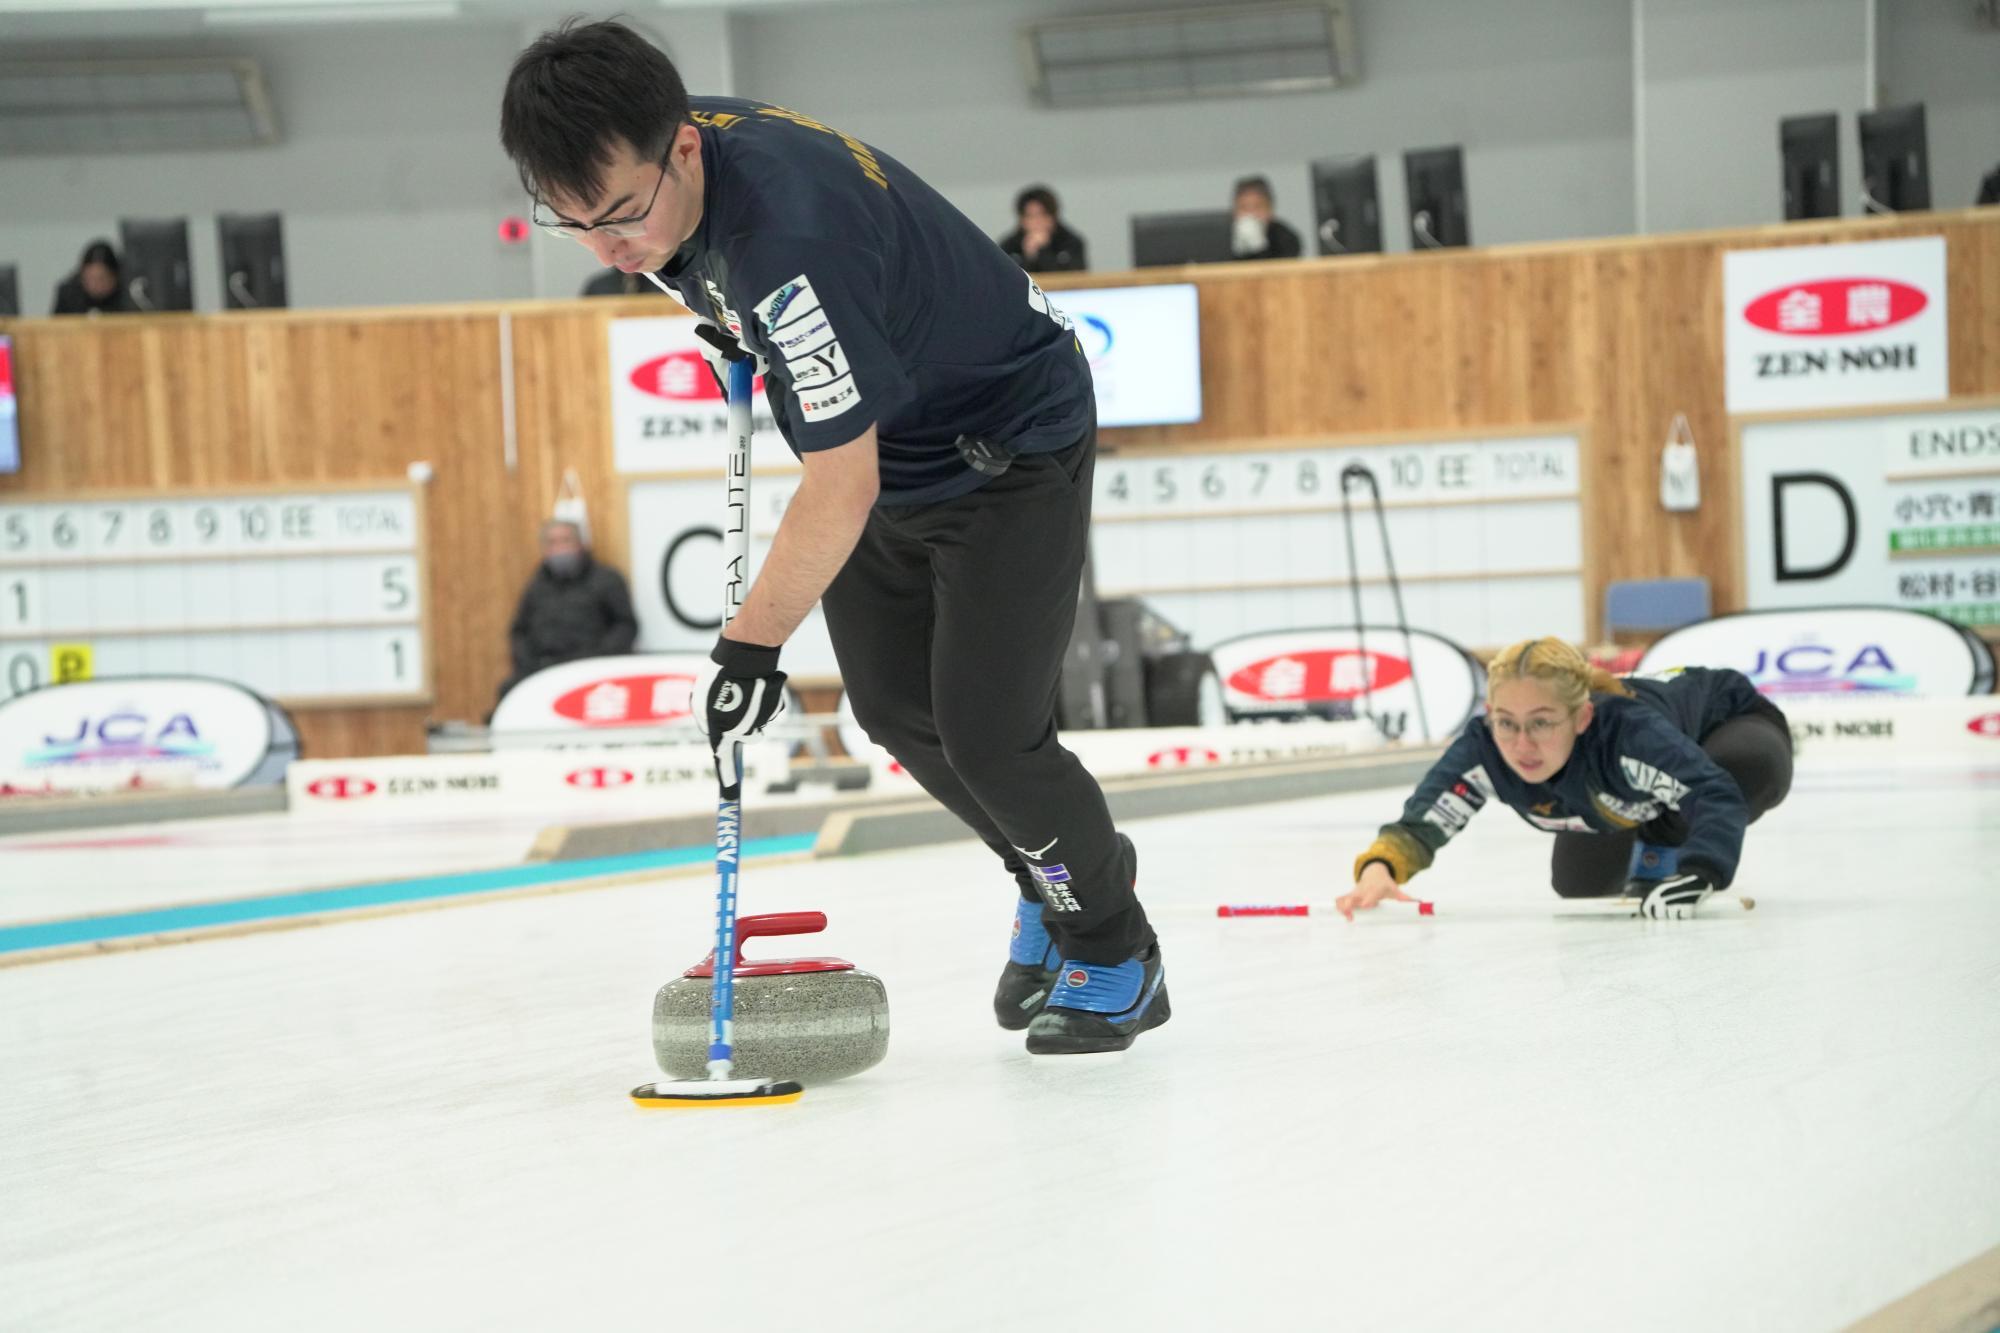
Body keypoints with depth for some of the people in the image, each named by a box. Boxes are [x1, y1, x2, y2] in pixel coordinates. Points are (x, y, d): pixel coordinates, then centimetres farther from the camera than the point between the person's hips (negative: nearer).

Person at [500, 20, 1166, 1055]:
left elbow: (842, 487, -35)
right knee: (893, 706, 11)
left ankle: (1116, 951, 10)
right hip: (884, 441, 9)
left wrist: (751, 644, -29)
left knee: (985, 734, -12)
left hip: (1011, 443, -9)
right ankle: (1051, 882, 34)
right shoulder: (655, 161, -15)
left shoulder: (792, 238, -41)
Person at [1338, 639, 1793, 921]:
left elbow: (1718, 795, -56)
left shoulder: (1630, 731, -48)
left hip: (1728, 726, -4)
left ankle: (1664, 847, -7)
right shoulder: (1483, 749, -35)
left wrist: (1695, 876, -73)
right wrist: (1377, 870, -62)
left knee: (1753, 767, -37)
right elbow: (1420, 822, -40)